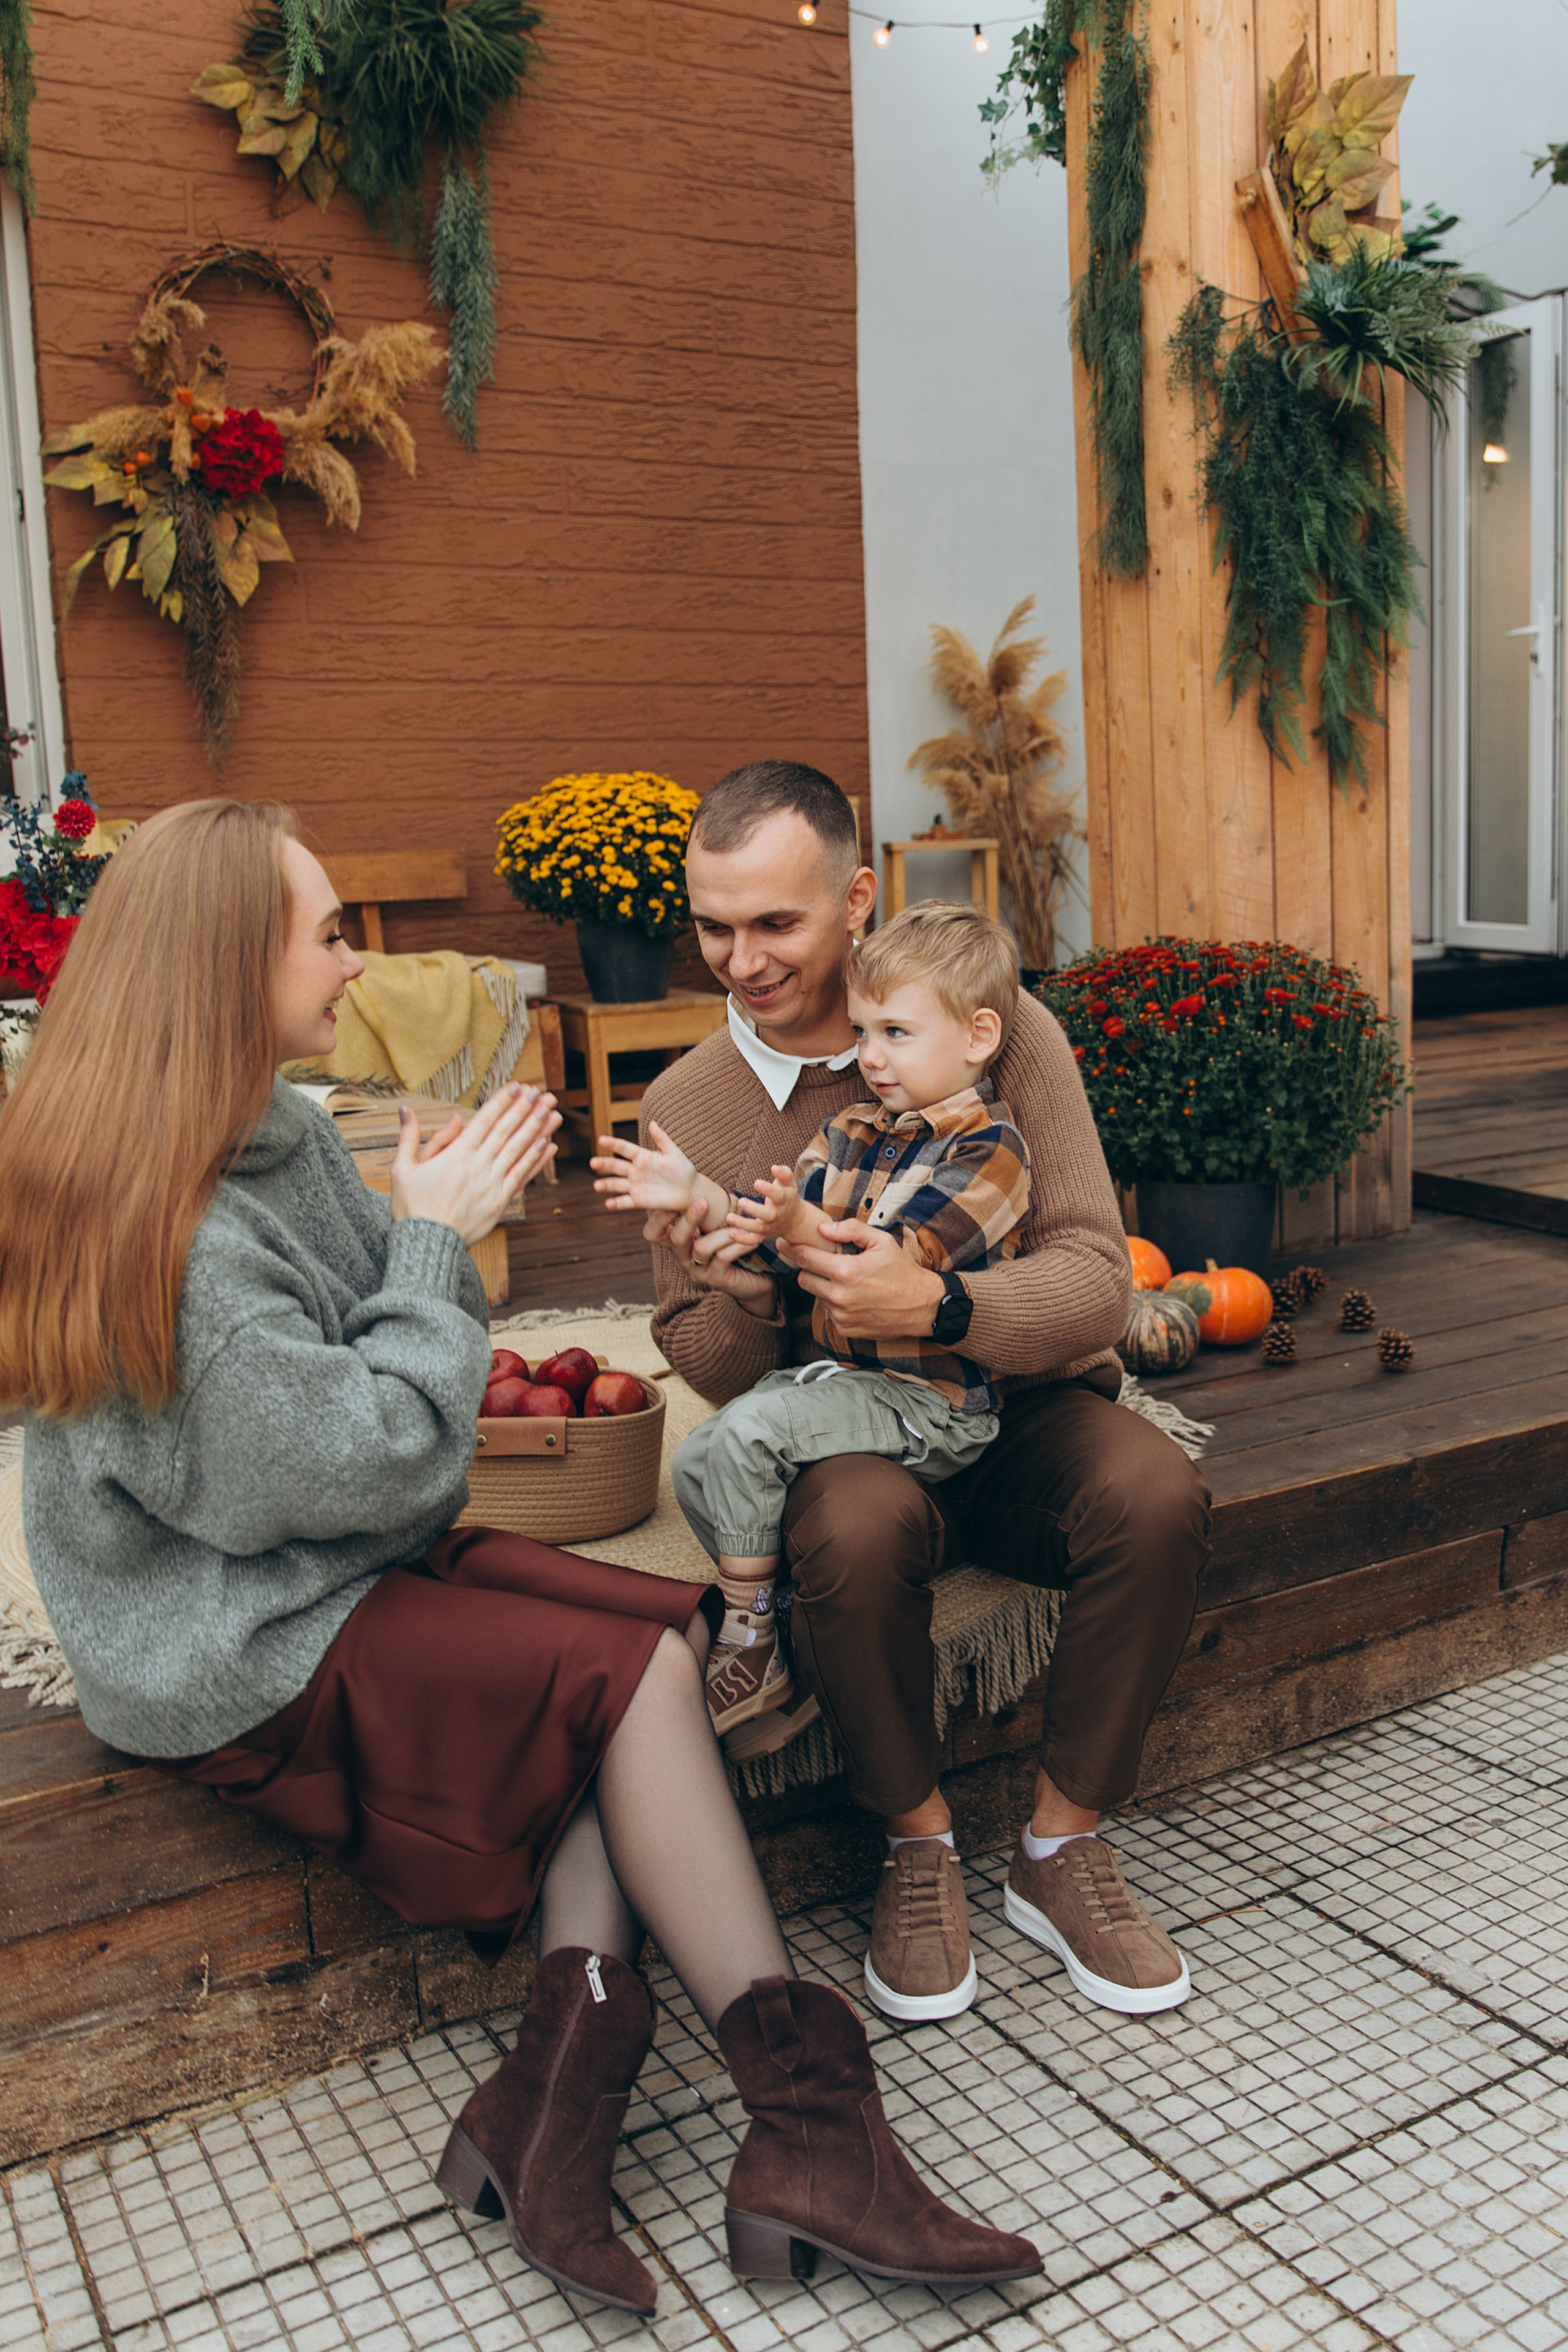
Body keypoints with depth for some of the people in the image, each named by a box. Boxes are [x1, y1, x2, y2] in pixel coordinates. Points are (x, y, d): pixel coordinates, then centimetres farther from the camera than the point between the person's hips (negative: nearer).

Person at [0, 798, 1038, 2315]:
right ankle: (806, 2129, -12)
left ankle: (556, 2089, -14)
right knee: (633, 1668, -20)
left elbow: (365, 1324, 15)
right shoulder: (164, 1231, -24)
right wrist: (432, 1239, -12)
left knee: (667, 1623, -10)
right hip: (238, 1660, -9)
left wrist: (443, 1215, -2)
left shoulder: (272, 1133, 7)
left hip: (346, 1566, 9)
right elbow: (376, 1454, -23)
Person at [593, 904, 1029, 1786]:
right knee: (699, 1464, 3)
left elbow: (904, 1260, -28)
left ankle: (752, 1646, -8)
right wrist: (698, 1195, -7)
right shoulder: (855, 1132, 12)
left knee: (749, 1431, -24)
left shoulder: (988, 1148, -14)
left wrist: (806, 1232, -43)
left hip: (932, 1402, -9)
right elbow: (775, 1216, 9)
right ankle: (788, 1620, 15)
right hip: (849, 1373, 9)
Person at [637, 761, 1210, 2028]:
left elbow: (1096, 1281, -16)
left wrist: (937, 1306, -36)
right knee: (856, 1529, -34)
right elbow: (713, 1377, 3)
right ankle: (920, 1844, -5)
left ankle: (1062, 1846, -6)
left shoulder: (999, 1029, -10)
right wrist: (743, 1302, -22)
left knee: (1157, 1495, -30)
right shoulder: (686, 1106, -4)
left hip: (1021, 1408, 0)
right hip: (846, 1434, 0)